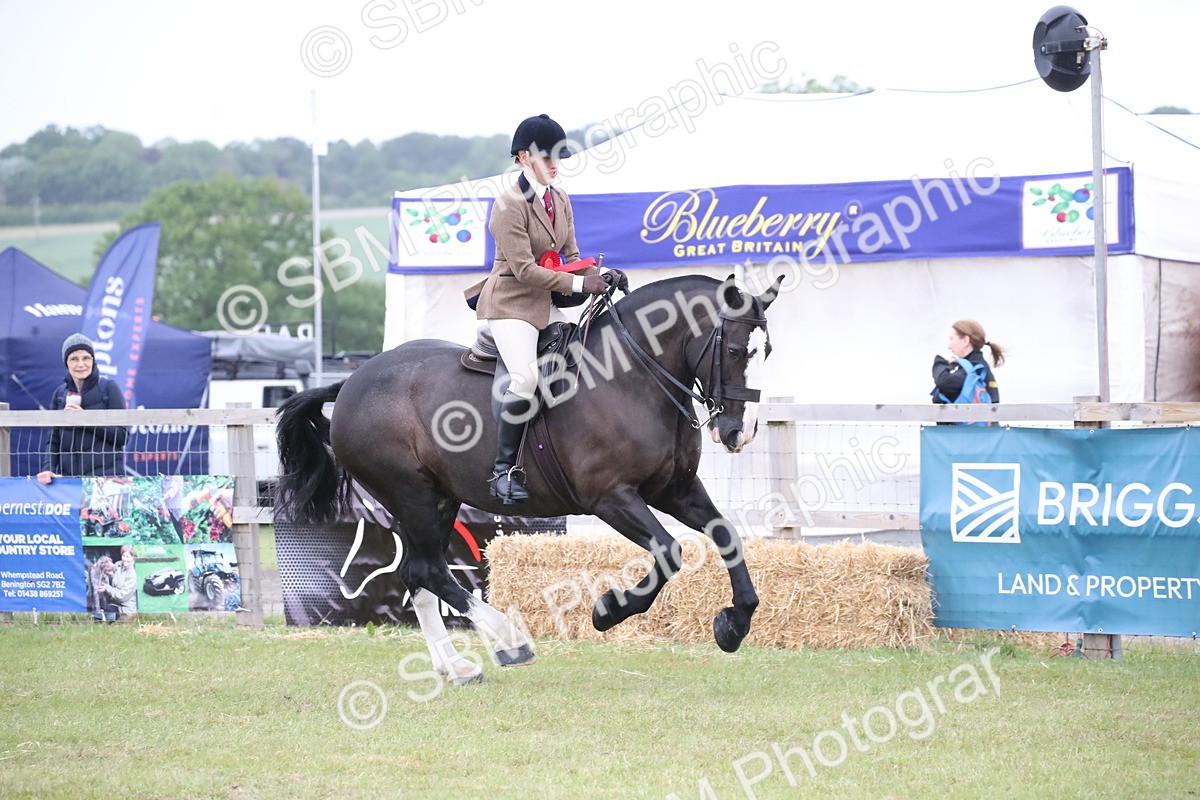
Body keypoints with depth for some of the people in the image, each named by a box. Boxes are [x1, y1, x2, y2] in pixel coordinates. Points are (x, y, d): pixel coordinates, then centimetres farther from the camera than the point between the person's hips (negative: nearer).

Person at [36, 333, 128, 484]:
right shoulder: (60, 393, 12)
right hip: (68, 476, 3)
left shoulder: (109, 388, 0)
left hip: (106, 475, -3)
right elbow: (53, 439, 11)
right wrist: (48, 468, -6)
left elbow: (122, 436, -5)